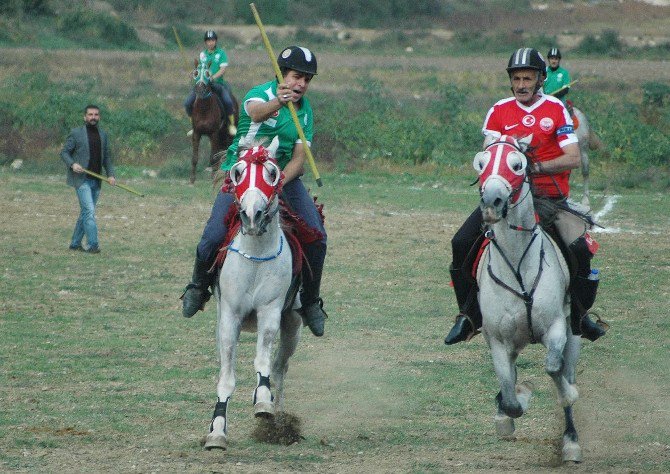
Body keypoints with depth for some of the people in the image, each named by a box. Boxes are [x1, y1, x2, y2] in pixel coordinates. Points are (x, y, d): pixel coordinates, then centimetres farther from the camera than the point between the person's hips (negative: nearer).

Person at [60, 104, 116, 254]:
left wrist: (111, 175, 1)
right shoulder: (76, 133, -3)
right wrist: (72, 164, -21)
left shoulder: (103, 135, 13)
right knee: (89, 211, -15)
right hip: (81, 179, -6)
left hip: (96, 180, 6)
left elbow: (107, 157, 15)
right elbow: (64, 152, -2)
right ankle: (92, 245, -18)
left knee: (86, 212, 10)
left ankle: (75, 243, 21)